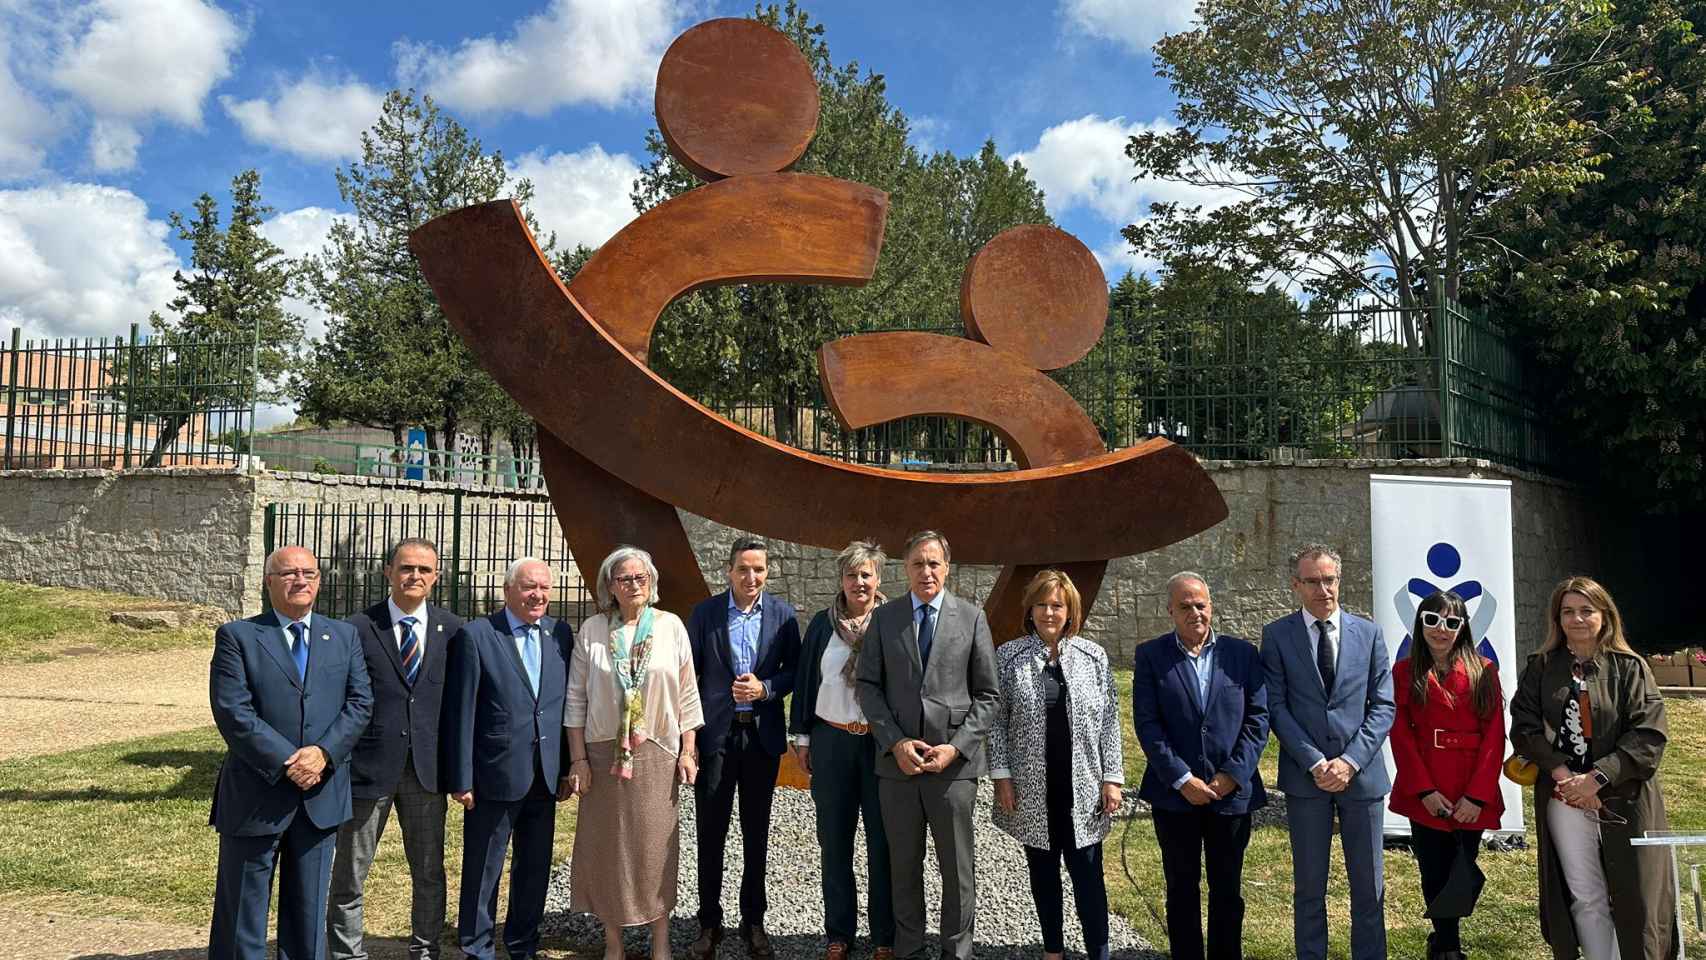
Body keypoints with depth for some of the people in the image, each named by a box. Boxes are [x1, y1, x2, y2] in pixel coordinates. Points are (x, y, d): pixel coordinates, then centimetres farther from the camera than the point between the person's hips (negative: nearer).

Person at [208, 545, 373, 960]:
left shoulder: (344, 636, 8)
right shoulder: (237, 636, -4)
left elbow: (360, 702, 1)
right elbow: (232, 712, -13)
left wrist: (324, 752, -15)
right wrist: (287, 764, -17)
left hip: (321, 794, 3)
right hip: (257, 794, -3)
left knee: (309, 908, 14)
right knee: (242, 909, 9)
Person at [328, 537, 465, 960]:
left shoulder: (452, 629, 2)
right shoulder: (358, 628, -5)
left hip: (427, 767, 2)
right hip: (368, 766, -2)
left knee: (429, 872, 13)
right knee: (349, 874, 10)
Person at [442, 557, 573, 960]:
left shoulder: (560, 634, 5)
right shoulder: (475, 635, -8)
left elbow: (567, 704, 8)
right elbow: (461, 712, -8)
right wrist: (461, 779, -10)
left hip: (545, 776, 5)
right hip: (496, 775, -4)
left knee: (535, 868, 16)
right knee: (482, 871, 8)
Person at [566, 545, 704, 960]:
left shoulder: (670, 625, 0)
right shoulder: (593, 630, 0)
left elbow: (687, 692, 2)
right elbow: (577, 698, 2)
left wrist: (688, 751, 0)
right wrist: (578, 758, -1)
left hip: (657, 753, 0)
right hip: (604, 753, 0)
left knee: (657, 845, 5)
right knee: (607, 845, 7)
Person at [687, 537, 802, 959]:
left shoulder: (782, 614, 0)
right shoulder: (704, 613, -2)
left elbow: (794, 670, 4)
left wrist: (765, 688, -14)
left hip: (763, 735, 1)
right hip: (715, 734, -1)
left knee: (756, 833, 12)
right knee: (711, 833, 7)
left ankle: (753, 921, 25)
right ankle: (710, 922, 21)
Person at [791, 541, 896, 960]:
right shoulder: (823, 623, 4)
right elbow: (805, 680, 8)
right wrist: (802, 737, 6)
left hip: (881, 742, -2)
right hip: (831, 741, 2)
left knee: (882, 840, 5)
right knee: (834, 839, 10)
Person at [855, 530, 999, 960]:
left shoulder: (972, 618, 1)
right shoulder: (883, 618, 4)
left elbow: (987, 695, 1)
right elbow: (868, 686, 3)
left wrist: (956, 747, -10)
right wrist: (895, 742, -10)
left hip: (954, 763, -1)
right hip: (897, 761, 1)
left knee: (958, 866, 8)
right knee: (903, 864, 12)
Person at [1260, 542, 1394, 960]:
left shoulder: (1369, 633, 5)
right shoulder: (1277, 635, 0)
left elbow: (1383, 706, 1)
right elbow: (1276, 707, -4)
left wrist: (1350, 761, -10)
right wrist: (1314, 763, -12)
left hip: (1362, 772, 1)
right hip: (1306, 776, -1)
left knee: (1369, 885, 10)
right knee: (1309, 886, 9)